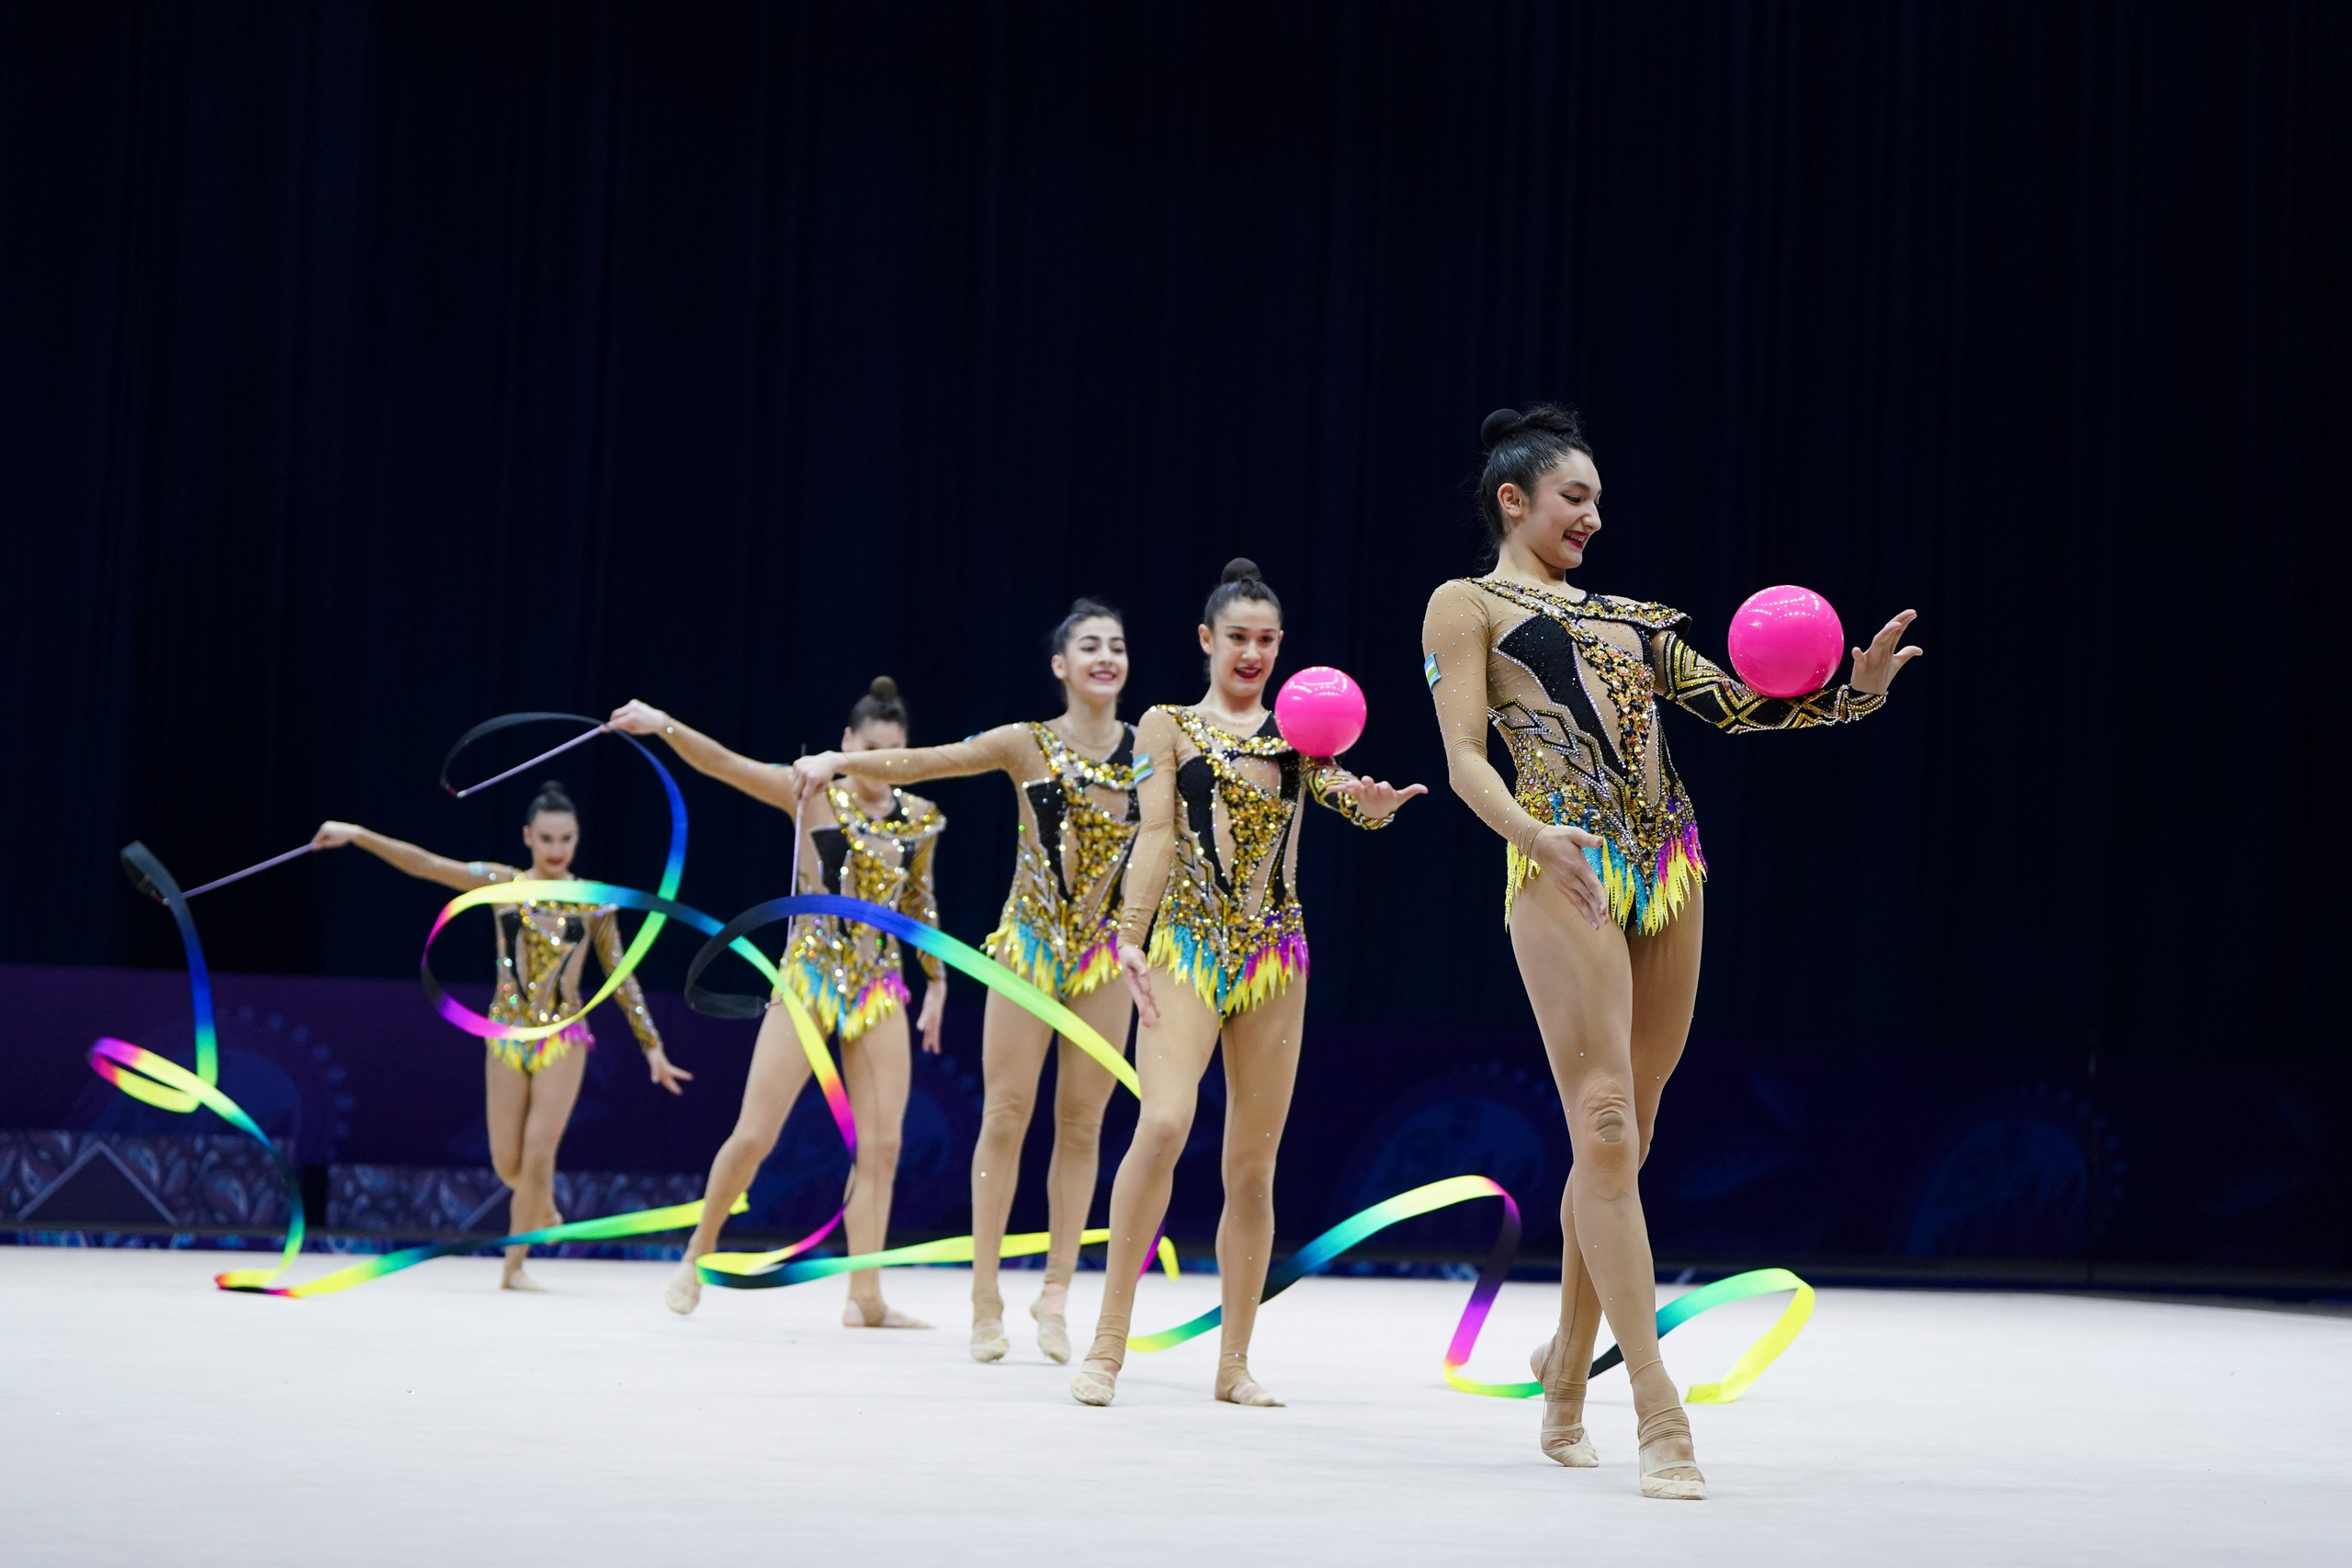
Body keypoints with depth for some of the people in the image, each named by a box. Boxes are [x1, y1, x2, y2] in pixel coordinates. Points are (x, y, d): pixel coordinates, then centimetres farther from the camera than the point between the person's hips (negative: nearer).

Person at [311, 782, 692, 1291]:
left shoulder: (593, 903, -1)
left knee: (538, 1153, -7)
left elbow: (622, 978, 6)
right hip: (507, 1035, 1)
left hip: (563, 1038, -1)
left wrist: (652, 1045, 7)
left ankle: (514, 1266, 7)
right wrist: (357, 834, -15)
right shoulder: (502, 884, -1)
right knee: (507, 1162, 3)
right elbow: (425, 864, -6)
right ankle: (543, 1209, 36)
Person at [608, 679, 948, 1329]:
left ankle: (865, 1299, 4)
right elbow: (724, 763, -17)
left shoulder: (918, 818, 6)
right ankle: (699, 1253, 17)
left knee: (881, 1146, -1)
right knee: (753, 1136, -4)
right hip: (808, 977, -3)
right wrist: (664, 725, -32)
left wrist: (937, 982, 23)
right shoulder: (811, 795, -5)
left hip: (879, 988, 3)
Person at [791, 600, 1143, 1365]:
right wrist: (837, 762, -22)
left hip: (1105, 953, 2)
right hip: (1028, 944, -2)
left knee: (1081, 1124, 2)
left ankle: (1056, 1294, 10)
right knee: (1007, 1113, -3)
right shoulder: (1028, 746, -3)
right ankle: (986, 1297, 2)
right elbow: (922, 763, -8)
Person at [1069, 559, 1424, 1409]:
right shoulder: (1168, 727, 6)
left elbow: (1345, 792, -5)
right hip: (1187, 947, -3)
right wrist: (1131, 940, -13)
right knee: (1163, 1123, -23)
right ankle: (1109, 1338, -17)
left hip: (1274, 955, 3)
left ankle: (1235, 1363, 11)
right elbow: (1155, 835, -2)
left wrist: (1373, 801, -29)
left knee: (1254, 1164, 4)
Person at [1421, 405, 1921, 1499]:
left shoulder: (1624, 617, 24)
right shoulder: (1467, 605, 7)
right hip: (1568, 874, -6)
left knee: (1622, 1134, 7)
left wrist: (1854, 694, 4)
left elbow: (1733, 707, 20)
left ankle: (1566, 1366, 22)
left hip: (1666, 868, 6)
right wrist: (1533, 836, -24)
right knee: (1606, 1127, -13)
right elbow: (1465, 758, -5)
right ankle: (1660, 1418, -16)